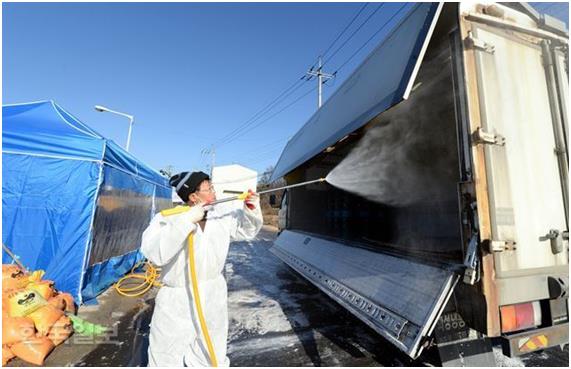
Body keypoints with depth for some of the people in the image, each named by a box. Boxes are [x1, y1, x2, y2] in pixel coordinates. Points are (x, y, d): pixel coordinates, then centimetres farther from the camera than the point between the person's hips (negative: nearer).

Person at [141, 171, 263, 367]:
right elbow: (154, 253, -33)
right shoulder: (167, 218, -18)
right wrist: (187, 220, -37)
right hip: (177, 299, -3)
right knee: (164, 357, 19)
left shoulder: (222, 213, -7)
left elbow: (246, 229, 5)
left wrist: (252, 210, -15)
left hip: (213, 296, 4)